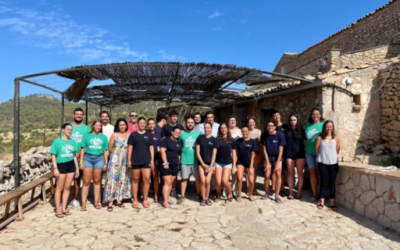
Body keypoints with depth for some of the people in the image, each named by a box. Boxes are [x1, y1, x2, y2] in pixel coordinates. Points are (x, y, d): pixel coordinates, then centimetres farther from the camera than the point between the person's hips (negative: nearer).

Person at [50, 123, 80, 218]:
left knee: (67, 187, 8)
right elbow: (53, 155, -6)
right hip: (61, 165, -4)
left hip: (71, 165, 4)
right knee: (59, 188, 1)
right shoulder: (57, 141, -4)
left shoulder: (72, 142, 10)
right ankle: (58, 210, 9)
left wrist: (77, 168, 12)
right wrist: (55, 168, -14)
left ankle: (64, 208, 18)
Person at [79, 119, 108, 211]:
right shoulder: (87, 136, 8)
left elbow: (105, 151, 10)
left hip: (99, 159, 1)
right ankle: (83, 204, 3)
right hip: (87, 158, -1)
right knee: (86, 182, -1)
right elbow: (83, 149, 5)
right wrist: (81, 162, -2)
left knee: (97, 181, 7)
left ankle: (96, 202, 16)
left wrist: (106, 163, 6)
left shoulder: (103, 137, 11)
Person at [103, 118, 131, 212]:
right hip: (115, 160, -3)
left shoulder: (129, 135, 4)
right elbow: (110, 148, 2)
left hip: (125, 161, 3)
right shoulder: (114, 135, -1)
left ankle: (119, 200, 21)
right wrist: (117, 153, 8)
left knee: (123, 180, 8)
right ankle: (110, 202, -1)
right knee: (112, 179, -6)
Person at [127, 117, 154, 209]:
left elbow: (151, 147, 10)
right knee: (135, 180, 5)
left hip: (146, 160, 1)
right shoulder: (133, 134, 6)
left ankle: (145, 200, 9)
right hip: (135, 160, -1)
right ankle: (135, 200, 15)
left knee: (146, 179, -5)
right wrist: (129, 160, -2)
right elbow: (130, 147, 4)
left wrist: (152, 159, 2)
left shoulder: (149, 135, 10)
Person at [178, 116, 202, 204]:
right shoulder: (182, 134, 7)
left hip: (196, 160, 0)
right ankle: (182, 196, 16)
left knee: (198, 177, 5)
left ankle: (198, 194, 22)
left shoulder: (198, 134, 5)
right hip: (184, 160, 0)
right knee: (184, 178, 6)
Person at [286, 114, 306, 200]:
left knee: (300, 173, 3)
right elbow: (285, 142, 10)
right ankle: (290, 192, 12)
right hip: (289, 154, 1)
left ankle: (299, 193, 11)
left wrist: (305, 151, -3)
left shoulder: (301, 130, 3)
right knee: (291, 173, 5)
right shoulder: (287, 130, 7)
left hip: (300, 154, -1)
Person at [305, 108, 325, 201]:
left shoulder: (324, 124, -3)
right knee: (312, 172, 9)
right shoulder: (308, 125, 10)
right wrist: (306, 146, 9)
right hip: (309, 152, 4)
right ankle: (314, 194, 18)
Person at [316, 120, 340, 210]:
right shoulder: (320, 138, -2)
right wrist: (322, 156, 8)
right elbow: (317, 149, 2)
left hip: (333, 163, 1)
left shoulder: (336, 138, 2)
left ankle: (332, 202, 14)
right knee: (323, 182, 5)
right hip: (323, 163, -1)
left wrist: (332, 157, 10)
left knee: (332, 183, 6)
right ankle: (322, 201, 12)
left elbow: (337, 150, 7)